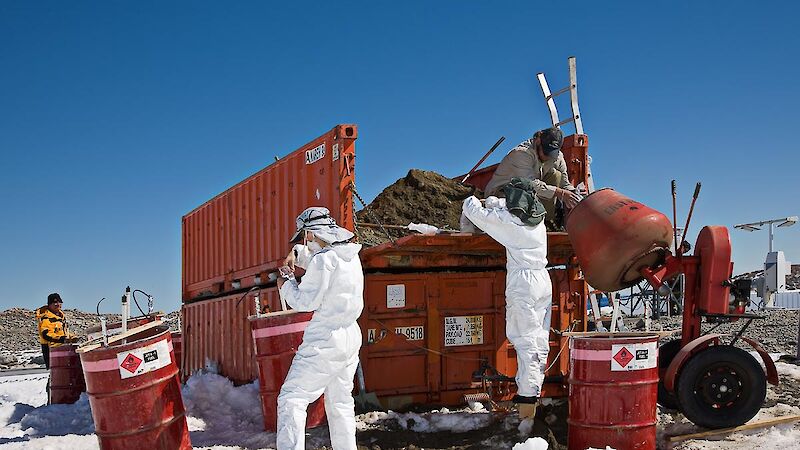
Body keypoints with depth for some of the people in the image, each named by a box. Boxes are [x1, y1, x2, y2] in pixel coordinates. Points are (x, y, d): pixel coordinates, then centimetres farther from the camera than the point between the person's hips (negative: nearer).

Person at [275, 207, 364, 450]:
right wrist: (296, 256, 17)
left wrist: (286, 284, 1)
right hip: (350, 338, 9)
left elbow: (305, 301, -14)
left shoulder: (323, 259, -15)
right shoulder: (351, 256, 11)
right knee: (341, 404, 15)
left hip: (325, 341, -9)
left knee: (291, 398, -9)